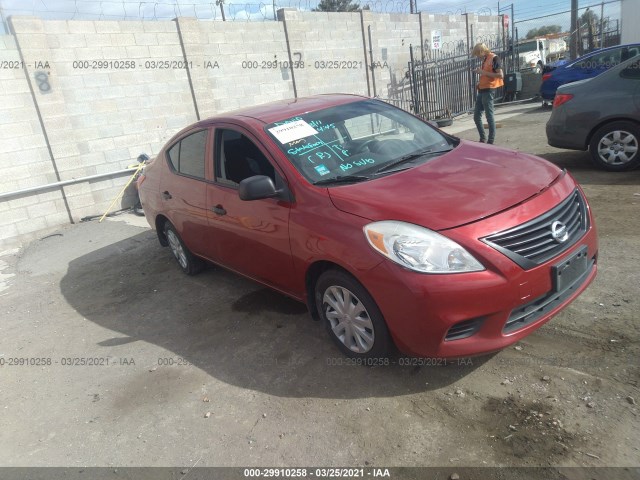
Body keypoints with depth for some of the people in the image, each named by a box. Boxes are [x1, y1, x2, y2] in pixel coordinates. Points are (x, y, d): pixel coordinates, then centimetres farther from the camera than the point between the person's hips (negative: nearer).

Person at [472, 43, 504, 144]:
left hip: (489, 90, -9)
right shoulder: (485, 59, 16)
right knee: (476, 116, 10)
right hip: (482, 90, 9)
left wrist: (484, 72, -18)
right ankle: (483, 139, 20)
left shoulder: (494, 58, -9)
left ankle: (491, 141, 0)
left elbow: (500, 75, -16)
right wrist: (479, 71, 11)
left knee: (489, 116, -5)